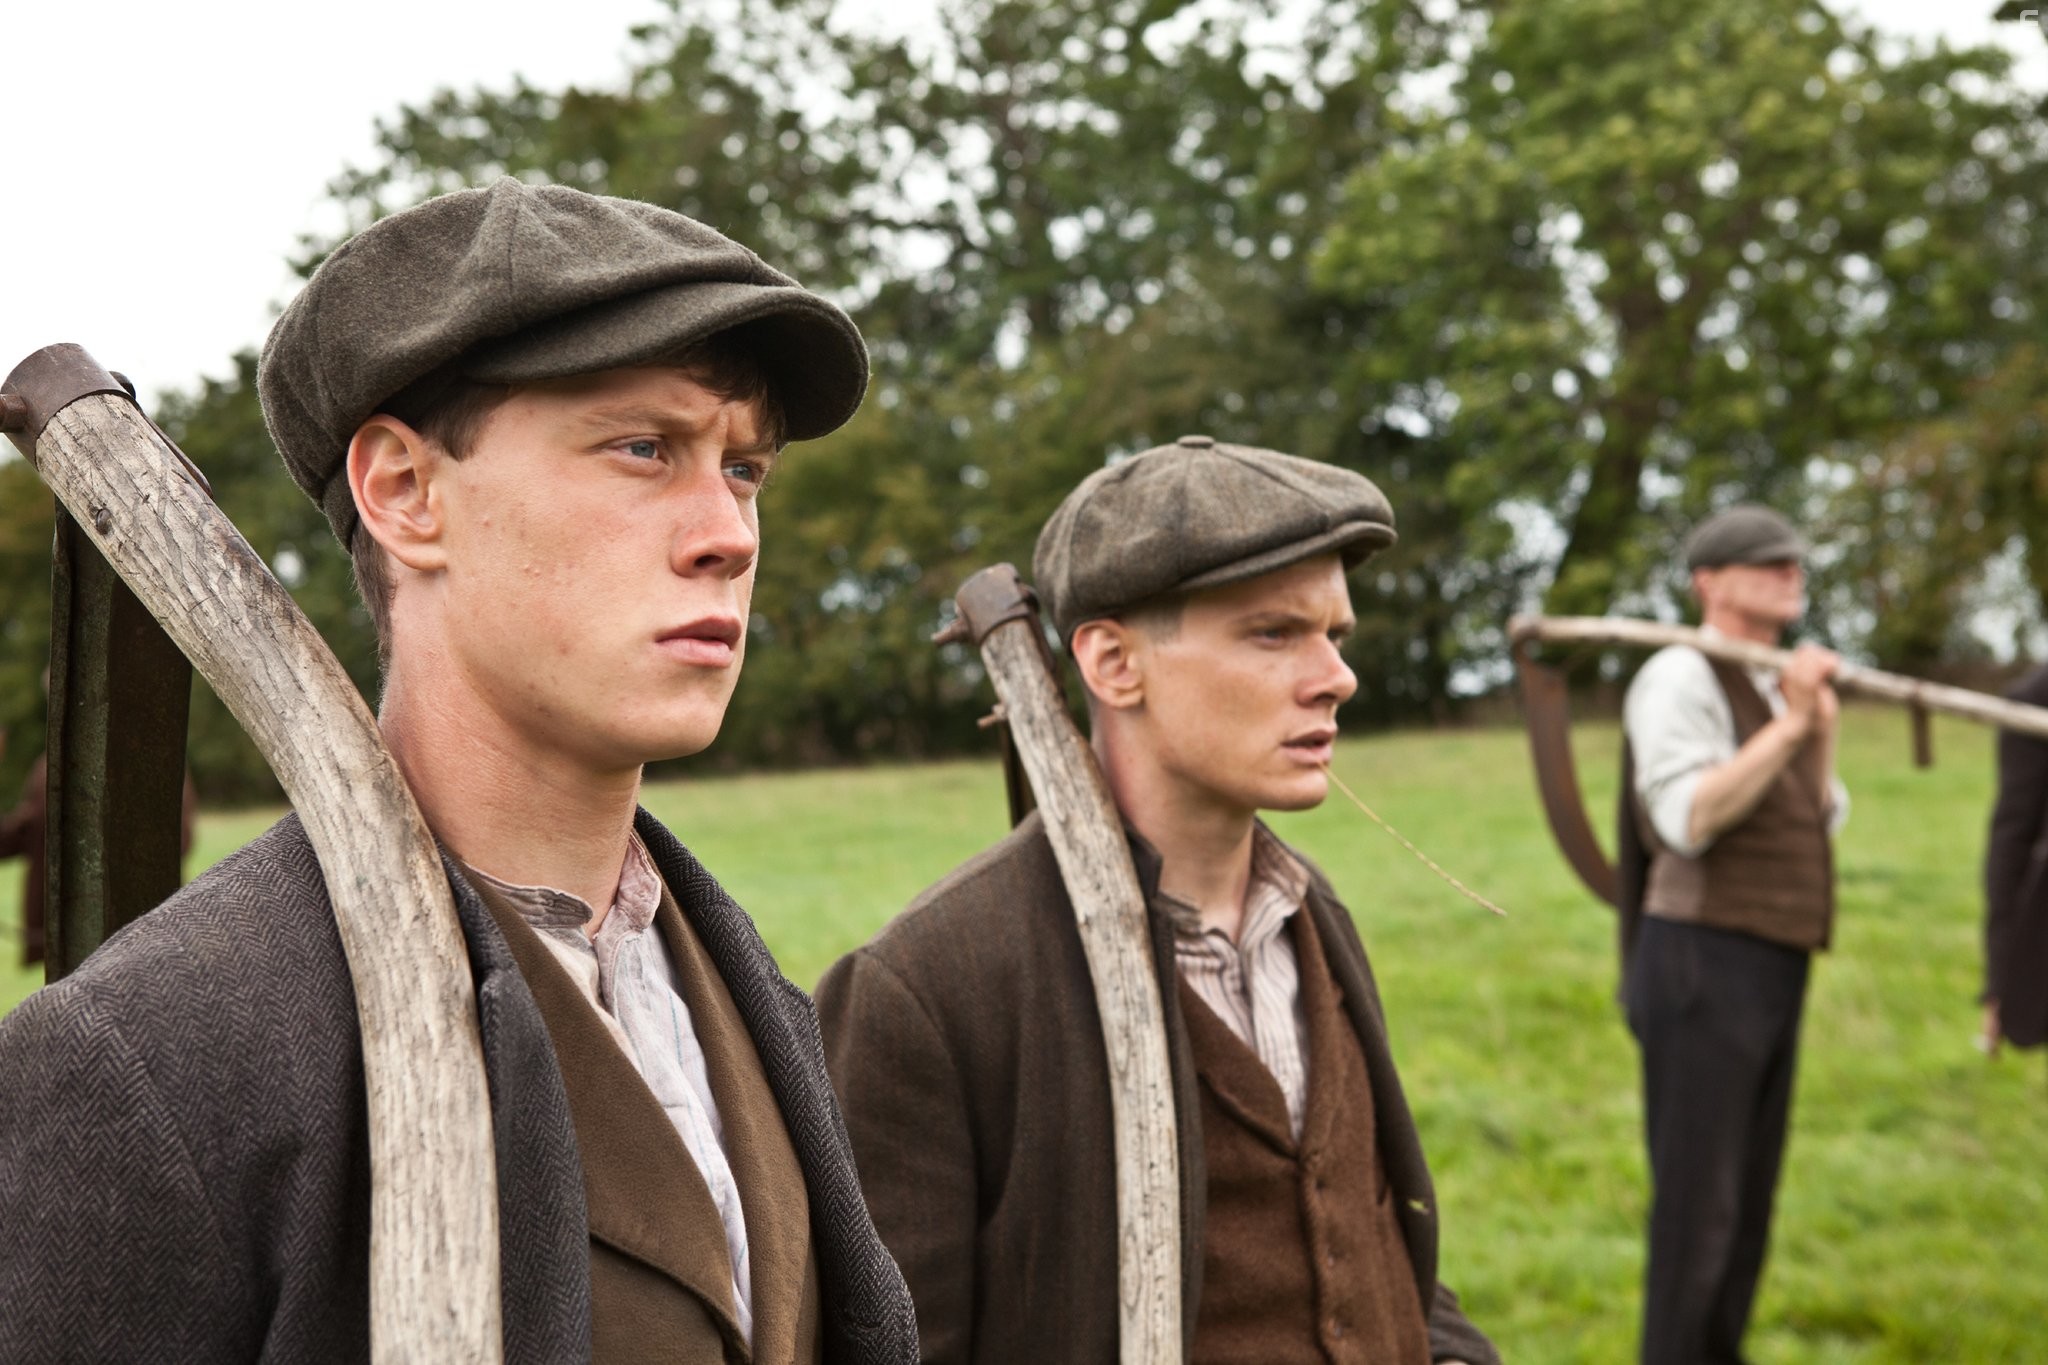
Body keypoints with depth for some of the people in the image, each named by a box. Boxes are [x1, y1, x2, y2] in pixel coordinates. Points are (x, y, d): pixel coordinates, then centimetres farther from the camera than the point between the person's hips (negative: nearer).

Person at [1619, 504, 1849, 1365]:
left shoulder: (1771, 688, 15)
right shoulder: (1681, 677, -12)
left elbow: (1818, 828, 15)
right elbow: (1688, 821, -24)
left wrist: (1823, 732, -1)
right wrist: (1789, 725, -23)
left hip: (1769, 975, 9)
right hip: (1703, 975, -9)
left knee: (1748, 1203, 15)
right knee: (1697, 1208, -4)